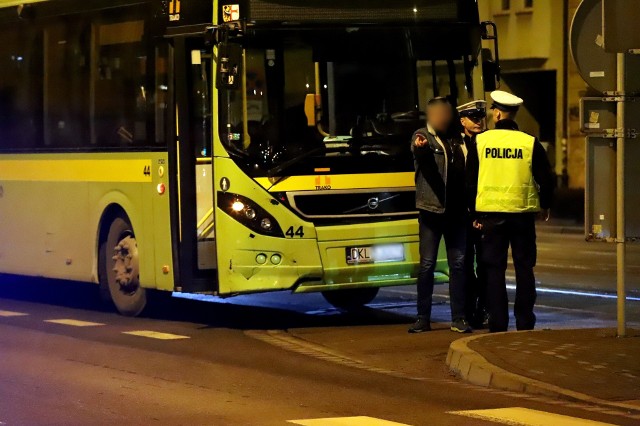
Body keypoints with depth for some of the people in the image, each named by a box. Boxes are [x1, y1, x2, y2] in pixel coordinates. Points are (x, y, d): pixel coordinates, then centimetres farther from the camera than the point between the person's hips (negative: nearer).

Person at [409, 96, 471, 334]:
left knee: (458, 263, 3)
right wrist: (420, 148, -48)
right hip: (431, 209, -4)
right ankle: (423, 318, 4)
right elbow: (421, 156, -24)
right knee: (427, 264, -2)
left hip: (456, 211, 4)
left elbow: (469, 171, 19)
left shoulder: (458, 140, 14)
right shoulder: (423, 137, -1)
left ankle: (458, 318, 7)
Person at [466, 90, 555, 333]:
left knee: (494, 270, 5)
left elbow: (470, 180, 4)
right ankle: (525, 323, 7)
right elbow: (545, 179, 1)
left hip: (490, 214, 0)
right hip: (522, 213, 0)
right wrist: (544, 206, 17)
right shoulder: (530, 143, -3)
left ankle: (498, 324, 3)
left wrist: (474, 212, 14)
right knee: (524, 269, 8)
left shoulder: (480, 142, -1)